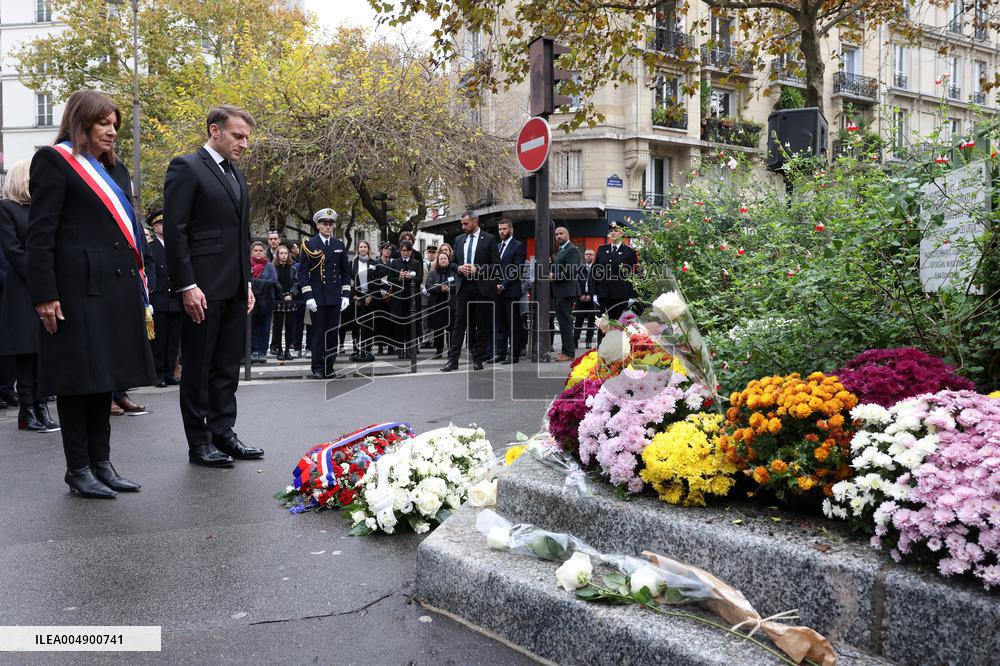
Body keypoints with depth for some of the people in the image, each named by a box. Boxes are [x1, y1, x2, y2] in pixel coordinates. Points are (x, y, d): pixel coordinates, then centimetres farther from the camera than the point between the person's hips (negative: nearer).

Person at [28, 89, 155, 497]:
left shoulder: (115, 169, 20)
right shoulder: (54, 161, -2)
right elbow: (40, 233, -9)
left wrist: (139, 286, 14)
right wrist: (44, 294, -15)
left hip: (117, 288, 7)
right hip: (77, 288, -7)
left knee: (104, 376, 11)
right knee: (78, 376, -1)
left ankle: (101, 463, 19)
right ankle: (78, 470, 8)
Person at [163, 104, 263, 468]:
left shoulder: (236, 175, 18)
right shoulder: (186, 167, -6)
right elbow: (174, 231, -12)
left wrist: (247, 282, 16)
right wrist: (187, 285, -17)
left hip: (235, 289, 8)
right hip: (203, 288, -8)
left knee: (228, 366, 12)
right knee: (198, 367, 2)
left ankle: (223, 433, 21)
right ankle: (199, 443, 10)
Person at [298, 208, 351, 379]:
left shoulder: (340, 246, 11)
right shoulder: (309, 245, 0)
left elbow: (346, 272, 14)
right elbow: (303, 272, -3)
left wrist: (346, 295, 5)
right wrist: (308, 297, -10)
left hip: (335, 298, 3)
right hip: (317, 298, -3)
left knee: (333, 334, 5)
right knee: (318, 334, 0)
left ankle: (329, 367, 14)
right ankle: (317, 369, 7)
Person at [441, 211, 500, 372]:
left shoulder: (489, 239, 0)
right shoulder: (459, 240, 13)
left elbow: (496, 264, -4)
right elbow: (454, 262, 19)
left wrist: (477, 270, -15)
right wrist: (459, 268, -4)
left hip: (482, 287, -3)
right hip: (464, 286, 3)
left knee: (482, 325, 3)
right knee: (459, 323, -1)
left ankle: (478, 359, 12)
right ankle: (453, 359, -1)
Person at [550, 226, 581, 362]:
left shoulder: (572, 250, -10)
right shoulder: (560, 251, 22)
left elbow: (572, 271, -20)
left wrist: (554, 276, -15)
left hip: (566, 291, -10)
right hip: (559, 292, 10)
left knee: (565, 322, -9)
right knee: (563, 321, 11)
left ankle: (568, 352, -6)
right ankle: (567, 351, 17)